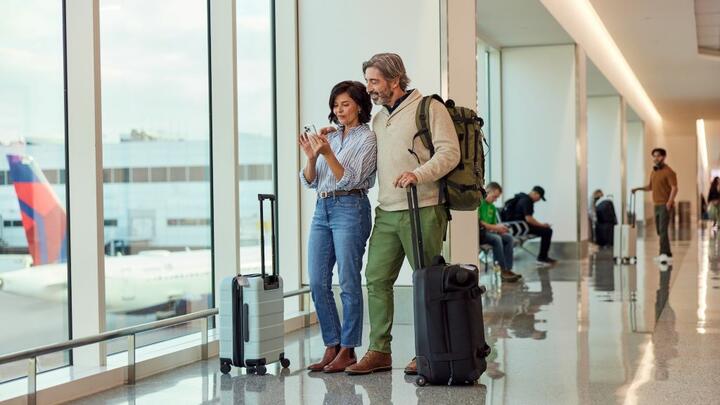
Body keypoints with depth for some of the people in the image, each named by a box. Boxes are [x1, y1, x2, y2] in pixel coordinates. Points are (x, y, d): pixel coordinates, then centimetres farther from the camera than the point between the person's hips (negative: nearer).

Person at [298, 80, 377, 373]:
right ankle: (332, 347, 12)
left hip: (350, 209, -6)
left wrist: (328, 154, -21)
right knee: (317, 282, 3)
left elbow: (350, 179, -11)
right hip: (322, 209, 7)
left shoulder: (367, 138, -1)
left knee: (348, 282, -4)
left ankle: (348, 350, 4)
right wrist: (311, 157, -6)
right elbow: (309, 181, 11)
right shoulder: (329, 137, 15)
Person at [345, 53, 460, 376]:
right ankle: (379, 351, 10)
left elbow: (450, 152, -11)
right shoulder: (378, 119, 21)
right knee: (376, 279, 3)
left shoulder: (429, 108, -3)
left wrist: (418, 174, -25)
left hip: (422, 210, -7)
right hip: (386, 213, 7)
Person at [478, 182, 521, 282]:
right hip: (478, 233, -8)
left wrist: (500, 229, -6)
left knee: (508, 237, -10)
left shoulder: (492, 207, 16)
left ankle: (508, 269, -15)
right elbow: (478, 222, -18)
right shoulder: (478, 203, -10)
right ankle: (502, 271, -27)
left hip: (488, 232, 8)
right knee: (497, 239, -30)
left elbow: (494, 224, 18)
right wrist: (495, 227, -18)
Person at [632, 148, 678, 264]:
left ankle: (665, 254, -23)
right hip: (657, 205, 8)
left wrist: (669, 203, -24)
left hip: (665, 205, -8)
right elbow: (650, 187, 24)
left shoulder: (668, 172, -9)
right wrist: (639, 188, 7)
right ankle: (667, 254, 17)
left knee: (663, 229, -18)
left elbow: (674, 188, -15)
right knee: (659, 230, 10)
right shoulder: (653, 172, 15)